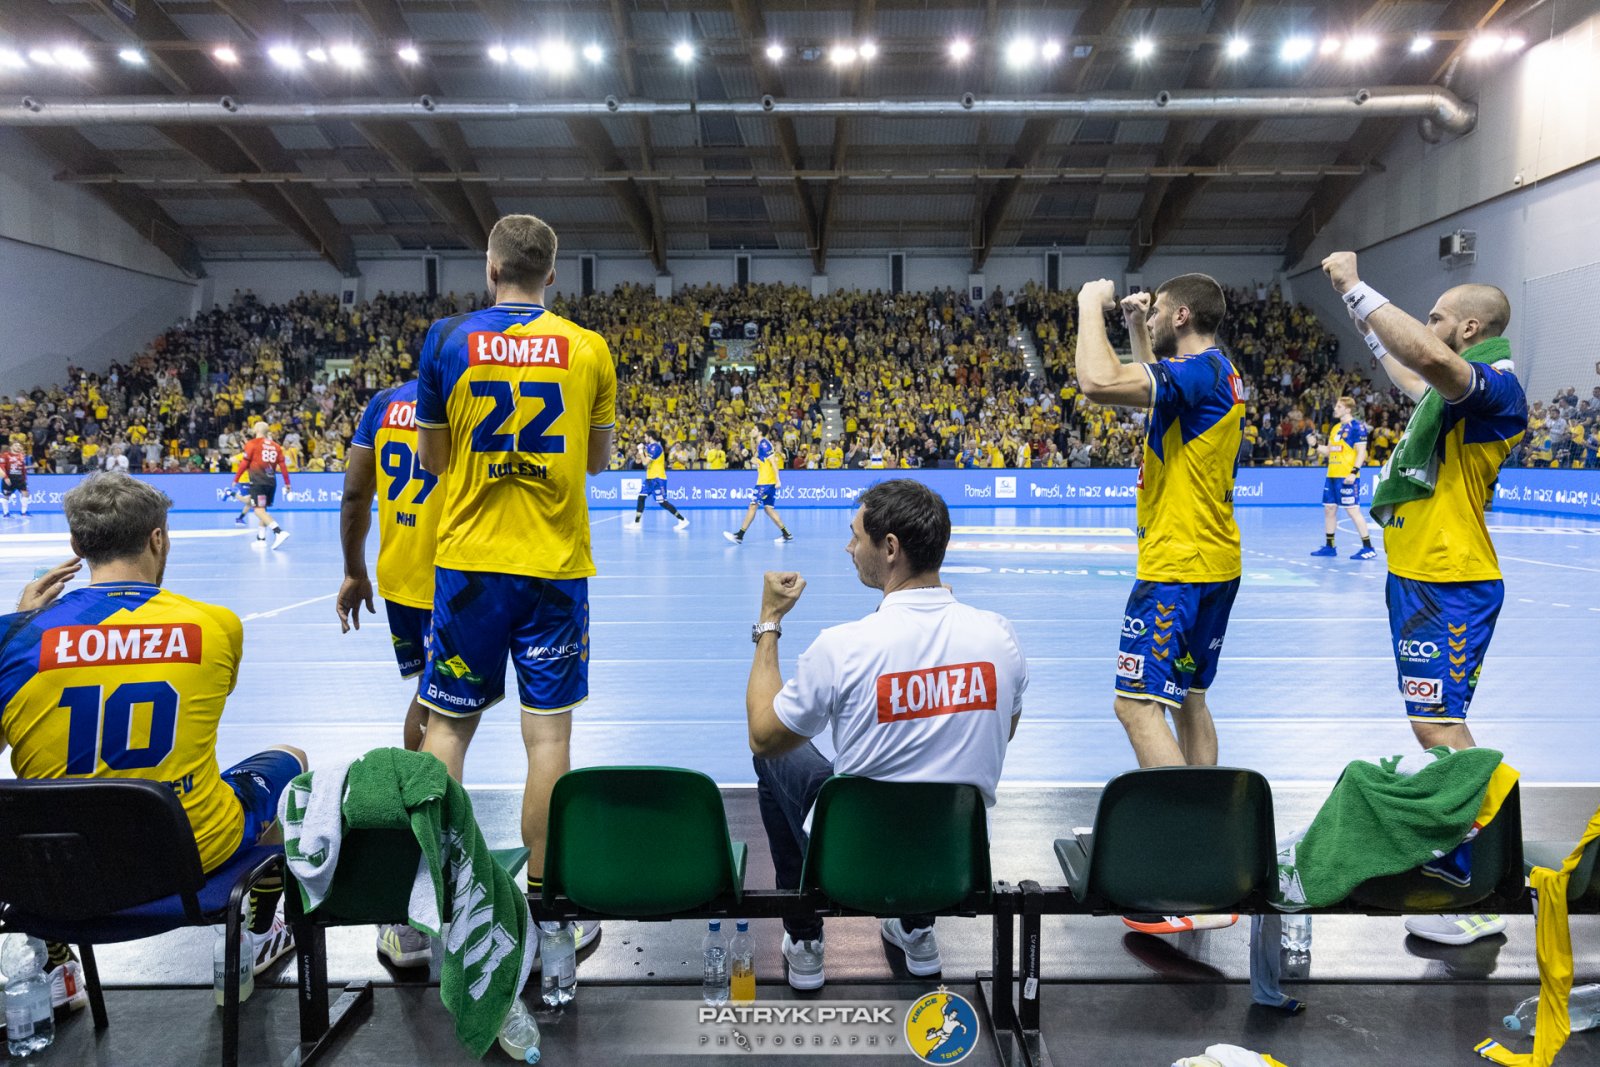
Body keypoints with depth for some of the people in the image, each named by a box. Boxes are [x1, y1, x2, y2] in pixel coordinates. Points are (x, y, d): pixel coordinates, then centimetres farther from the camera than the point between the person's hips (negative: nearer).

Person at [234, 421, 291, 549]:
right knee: (263, 509, 18)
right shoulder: (275, 446, 12)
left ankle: (279, 532, -28)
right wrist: (287, 483, 13)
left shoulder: (252, 444, -2)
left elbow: (244, 463, -3)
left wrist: (235, 480, 5)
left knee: (259, 510, -9)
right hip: (271, 482, 6)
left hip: (258, 482, -6)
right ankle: (261, 538, 18)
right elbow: (283, 465, 9)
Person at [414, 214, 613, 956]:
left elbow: (431, 457, 7)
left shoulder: (448, 339, 0)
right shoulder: (588, 349, 0)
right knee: (548, 732, 4)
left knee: (446, 723, 12)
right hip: (556, 566, 0)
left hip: (468, 561, 1)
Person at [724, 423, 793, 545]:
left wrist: (777, 480, -22)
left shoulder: (764, 444, -11)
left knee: (753, 505, -7)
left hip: (766, 482, -9)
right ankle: (786, 534, 9)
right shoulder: (760, 444, 17)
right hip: (763, 481, 9)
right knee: (768, 508, 9)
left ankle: (740, 535, -6)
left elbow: (773, 462, -17)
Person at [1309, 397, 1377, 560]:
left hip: (1347, 477, -8)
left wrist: (1354, 472, -21)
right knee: (1329, 509, 9)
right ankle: (1330, 546, 18)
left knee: (1352, 510, -8)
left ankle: (1368, 548, -3)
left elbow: (1361, 452, -13)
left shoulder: (1357, 427, -8)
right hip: (1332, 475, 8)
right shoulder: (1336, 428, 16)